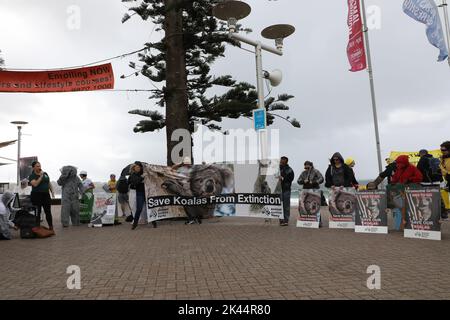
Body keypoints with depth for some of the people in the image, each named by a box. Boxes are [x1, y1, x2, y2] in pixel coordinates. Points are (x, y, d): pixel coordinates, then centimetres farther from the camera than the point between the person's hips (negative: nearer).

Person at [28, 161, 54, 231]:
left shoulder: (45, 174, 11)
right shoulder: (32, 176, -3)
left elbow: (49, 184, 17)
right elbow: (35, 184, -20)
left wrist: (52, 192, 11)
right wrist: (41, 176, -16)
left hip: (46, 195, 4)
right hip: (36, 195, -4)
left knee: (48, 212, 5)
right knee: (37, 212, 2)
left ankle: (51, 227, 10)